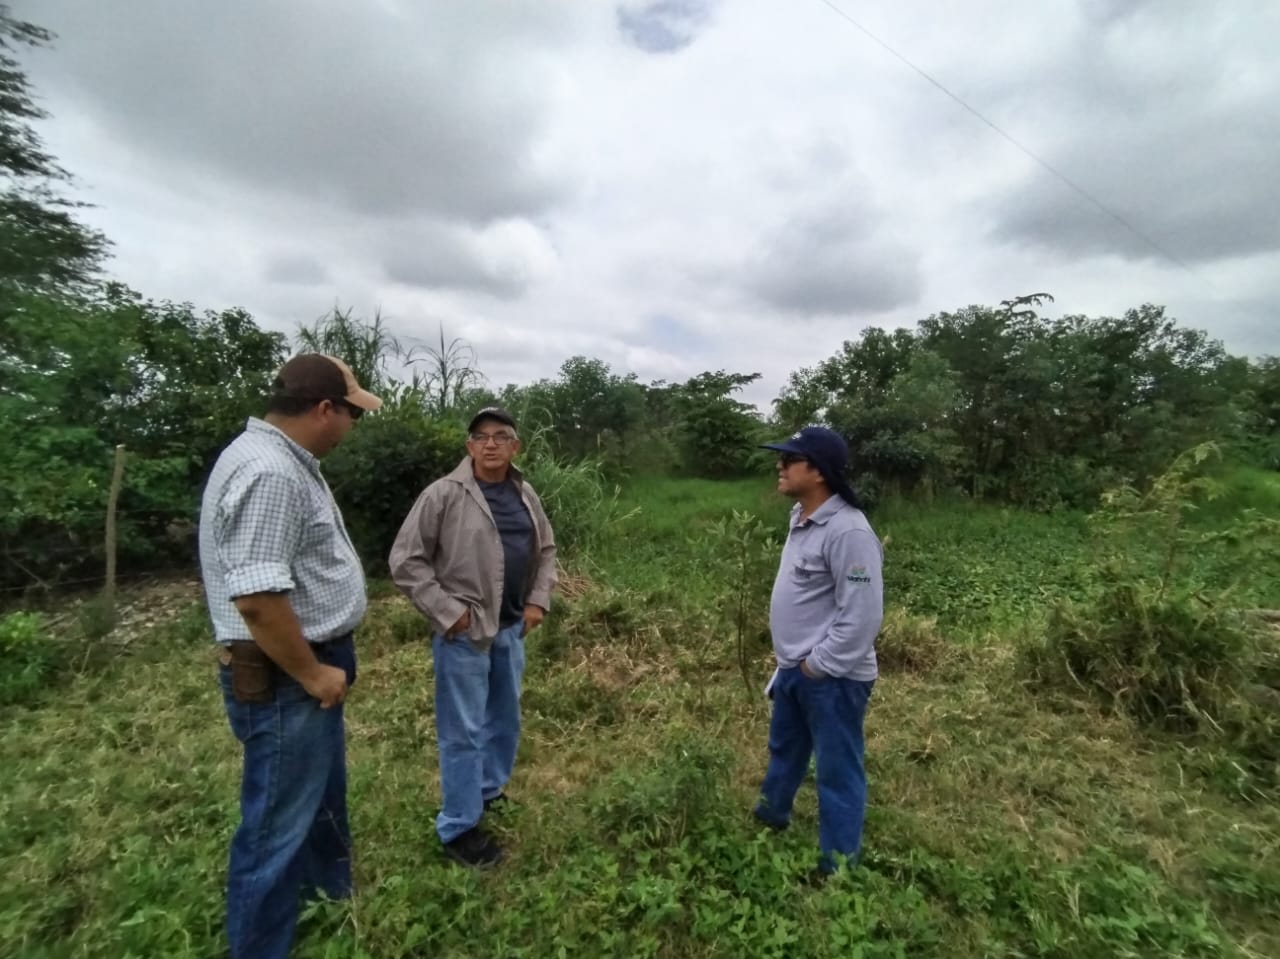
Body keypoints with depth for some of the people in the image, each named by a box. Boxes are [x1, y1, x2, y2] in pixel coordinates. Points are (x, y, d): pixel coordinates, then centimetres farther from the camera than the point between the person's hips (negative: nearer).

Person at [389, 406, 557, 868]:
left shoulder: (526, 495, 4)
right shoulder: (443, 495, -13)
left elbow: (546, 550, 15)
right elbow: (406, 561, -12)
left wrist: (538, 601, 4)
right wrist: (446, 611, -15)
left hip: (511, 629, 6)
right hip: (463, 632, -6)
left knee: (506, 719, 21)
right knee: (463, 731, 6)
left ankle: (489, 791, 44)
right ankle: (459, 828, 24)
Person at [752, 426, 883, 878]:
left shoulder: (847, 531, -26)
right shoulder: (802, 517, 4)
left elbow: (861, 616, -25)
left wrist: (819, 664, -17)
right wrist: (794, 662, 17)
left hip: (832, 678, -10)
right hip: (794, 667, 10)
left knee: (837, 771, 10)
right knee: (783, 747, 29)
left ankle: (838, 865, 30)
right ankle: (770, 814, 53)